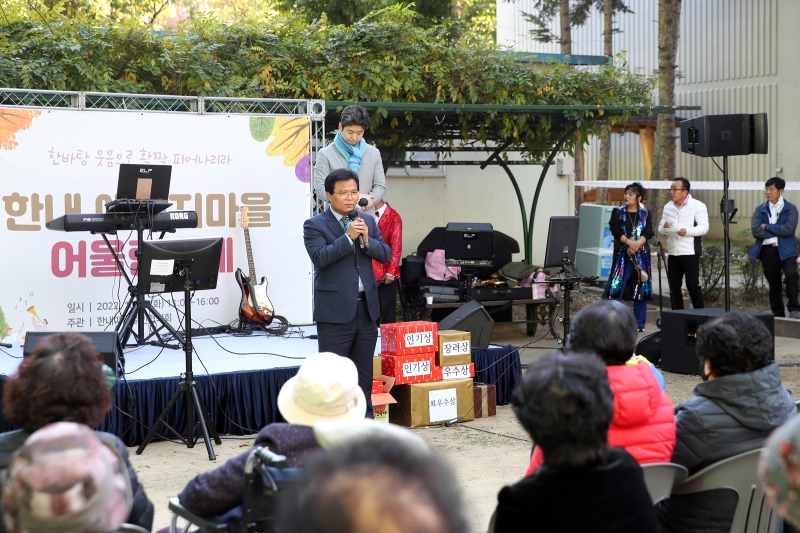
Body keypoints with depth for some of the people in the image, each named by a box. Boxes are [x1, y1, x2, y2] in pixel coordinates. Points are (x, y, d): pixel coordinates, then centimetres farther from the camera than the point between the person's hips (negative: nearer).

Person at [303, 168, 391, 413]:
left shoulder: (368, 221, 12)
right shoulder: (315, 225, -4)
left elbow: (386, 255, 7)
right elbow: (319, 257, -18)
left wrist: (367, 240, -11)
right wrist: (348, 236, -21)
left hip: (367, 307, 5)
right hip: (335, 309, -5)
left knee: (364, 372, 13)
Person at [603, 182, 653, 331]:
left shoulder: (645, 214, 9)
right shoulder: (618, 212, 6)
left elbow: (648, 233, -3)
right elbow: (615, 230, -7)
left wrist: (637, 244, -20)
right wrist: (629, 242, -21)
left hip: (641, 255, 1)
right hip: (622, 254, -1)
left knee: (641, 288, 3)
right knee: (616, 286, -8)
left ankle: (639, 323, 10)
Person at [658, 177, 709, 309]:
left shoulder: (698, 206, -4)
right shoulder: (668, 207, 14)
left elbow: (704, 228, -9)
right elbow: (660, 229, 15)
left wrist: (687, 231, -25)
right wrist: (664, 227, -9)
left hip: (690, 253, -6)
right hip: (673, 253, 6)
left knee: (693, 286, -5)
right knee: (674, 287, 7)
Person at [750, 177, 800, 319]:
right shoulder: (760, 210, 11)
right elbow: (755, 230, -5)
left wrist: (768, 227, -6)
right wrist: (778, 232, -10)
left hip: (786, 250, -3)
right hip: (767, 250, 3)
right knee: (773, 283, 7)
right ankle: (777, 314, 17)